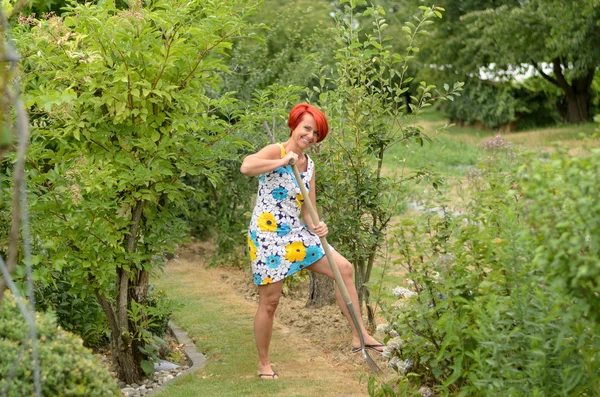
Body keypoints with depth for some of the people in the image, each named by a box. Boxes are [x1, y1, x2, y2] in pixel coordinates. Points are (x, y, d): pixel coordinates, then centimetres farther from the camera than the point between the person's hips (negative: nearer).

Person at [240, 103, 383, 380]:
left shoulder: (309, 165, 11)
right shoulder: (276, 152, -12)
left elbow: (307, 209, 12)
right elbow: (246, 167, -34)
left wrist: (316, 227, -10)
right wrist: (283, 161, -27)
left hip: (295, 235, 8)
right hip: (267, 236, -8)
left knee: (344, 268, 3)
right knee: (269, 301, -1)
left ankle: (359, 335, 10)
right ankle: (263, 364, 17)